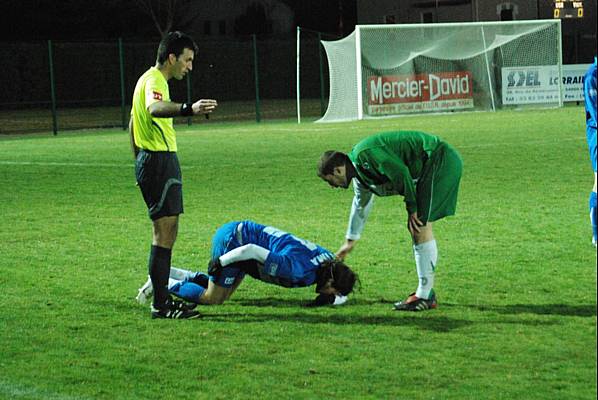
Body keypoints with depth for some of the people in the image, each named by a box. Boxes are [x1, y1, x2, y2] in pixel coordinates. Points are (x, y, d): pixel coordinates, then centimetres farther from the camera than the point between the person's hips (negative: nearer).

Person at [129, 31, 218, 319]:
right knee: (164, 234, -9)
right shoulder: (154, 81, -14)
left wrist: (139, 161, 30)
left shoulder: (148, 79, 19)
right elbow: (154, 108, -39)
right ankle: (161, 306, -8)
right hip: (161, 161, -11)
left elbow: (133, 122, 28)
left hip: (149, 161, 11)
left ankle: (162, 298, 21)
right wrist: (188, 109, -56)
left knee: (166, 233, 16)